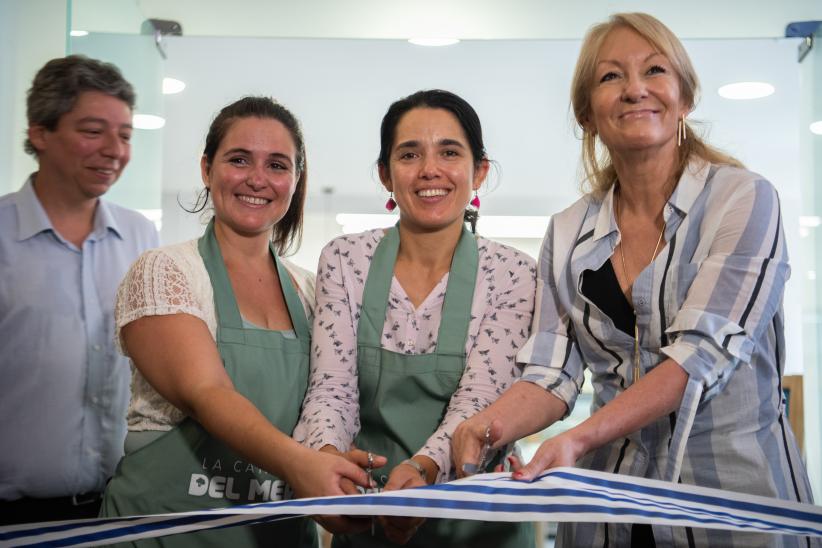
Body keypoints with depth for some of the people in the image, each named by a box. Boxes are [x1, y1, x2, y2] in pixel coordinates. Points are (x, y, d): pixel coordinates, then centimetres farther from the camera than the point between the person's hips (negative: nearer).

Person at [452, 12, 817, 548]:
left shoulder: (744, 199, -8)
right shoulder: (568, 234, 5)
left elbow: (704, 352, -18)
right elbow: (553, 373, 1)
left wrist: (581, 438, -29)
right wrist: (489, 425, -21)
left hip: (734, 483, -3)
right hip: (612, 504, 4)